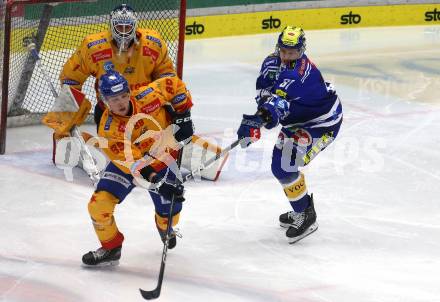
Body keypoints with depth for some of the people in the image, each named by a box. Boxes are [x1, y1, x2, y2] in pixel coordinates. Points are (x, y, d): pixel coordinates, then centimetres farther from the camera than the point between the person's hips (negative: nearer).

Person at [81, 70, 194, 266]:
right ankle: (111, 248, 7)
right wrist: (158, 182, -44)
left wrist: (183, 116, -12)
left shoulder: (146, 96, -28)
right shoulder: (108, 129, -30)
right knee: (100, 203, -17)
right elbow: (132, 162, -35)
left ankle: (165, 227, 42)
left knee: (170, 211, 2)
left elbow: (175, 85, -10)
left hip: (161, 158, 1)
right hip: (126, 161, -1)